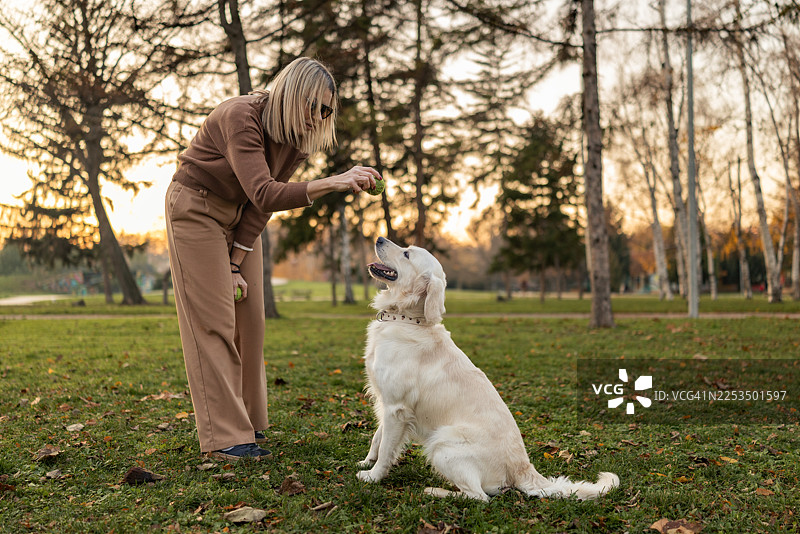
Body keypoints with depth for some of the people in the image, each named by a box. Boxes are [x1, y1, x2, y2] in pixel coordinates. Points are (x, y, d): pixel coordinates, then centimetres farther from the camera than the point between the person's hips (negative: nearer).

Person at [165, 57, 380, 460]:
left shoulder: (298, 136, -9)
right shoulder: (240, 118, -31)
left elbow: (262, 207, -5)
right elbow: (264, 195, -44)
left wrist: (236, 265, -10)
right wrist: (333, 183, -53)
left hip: (241, 215, 7)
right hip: (196, 208, -7)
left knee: (248, 318, 4)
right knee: (213, 320, -10)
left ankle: (245, 422, 15)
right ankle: (223, 437, -8)